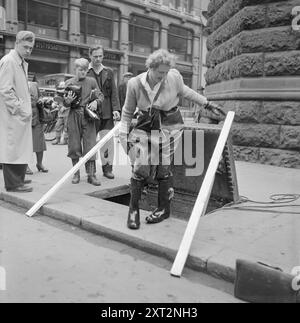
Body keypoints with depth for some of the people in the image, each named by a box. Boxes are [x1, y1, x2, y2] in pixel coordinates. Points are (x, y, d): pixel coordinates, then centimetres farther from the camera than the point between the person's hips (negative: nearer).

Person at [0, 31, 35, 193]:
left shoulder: (23, 63, 17)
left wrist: (26, 109, 13)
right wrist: (20, 109, -16)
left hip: (21, 115, 9)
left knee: (21, 148, 13)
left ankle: (18, 179, 23)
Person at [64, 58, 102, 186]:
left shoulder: (92, 81, 8)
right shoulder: (69, 83, 8)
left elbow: (100, 96, 8)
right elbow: (65, 103, 8)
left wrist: (96, 101, -13)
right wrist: (68, 100, -15)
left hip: (88, 116, 0)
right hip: (74, 116, 1)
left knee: (90, 145, -3)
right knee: (74, 146, 4)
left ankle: (91, 174, 2)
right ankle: (76, 174, 16)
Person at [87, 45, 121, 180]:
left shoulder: (108, 72, 12)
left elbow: (114, 92, 8)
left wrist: (116, 109, -3)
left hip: (106, 112, 2)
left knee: (108, 141, 0)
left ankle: (107, 167, 11)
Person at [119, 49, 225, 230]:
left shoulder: (174, 77, -11)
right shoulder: (135, 84, -13)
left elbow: (184, 91, 11)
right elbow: (128, 112, 1)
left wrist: (208, 104, 14)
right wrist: (124, 135, -5)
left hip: (169, 126, 0)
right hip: (145, 127, 1)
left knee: (163, 167, -1)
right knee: (140, 167, -8)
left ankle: (164, 208, 18)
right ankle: (134, 209, 8)